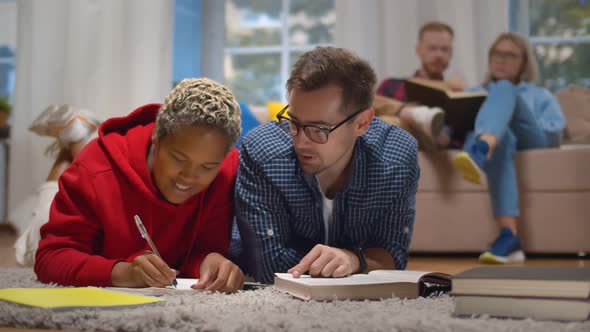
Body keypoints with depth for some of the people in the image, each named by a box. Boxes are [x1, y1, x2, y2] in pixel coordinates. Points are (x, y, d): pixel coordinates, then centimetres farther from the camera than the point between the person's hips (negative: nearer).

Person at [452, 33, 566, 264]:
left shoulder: (540, 95, 31)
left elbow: (555, 133, 10)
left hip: (531, 143, 0)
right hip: (497, 142, 0)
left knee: (503, 89, -26)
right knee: (501, 137, -39)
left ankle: (479, 152, -60)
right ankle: (509, 236, -56)